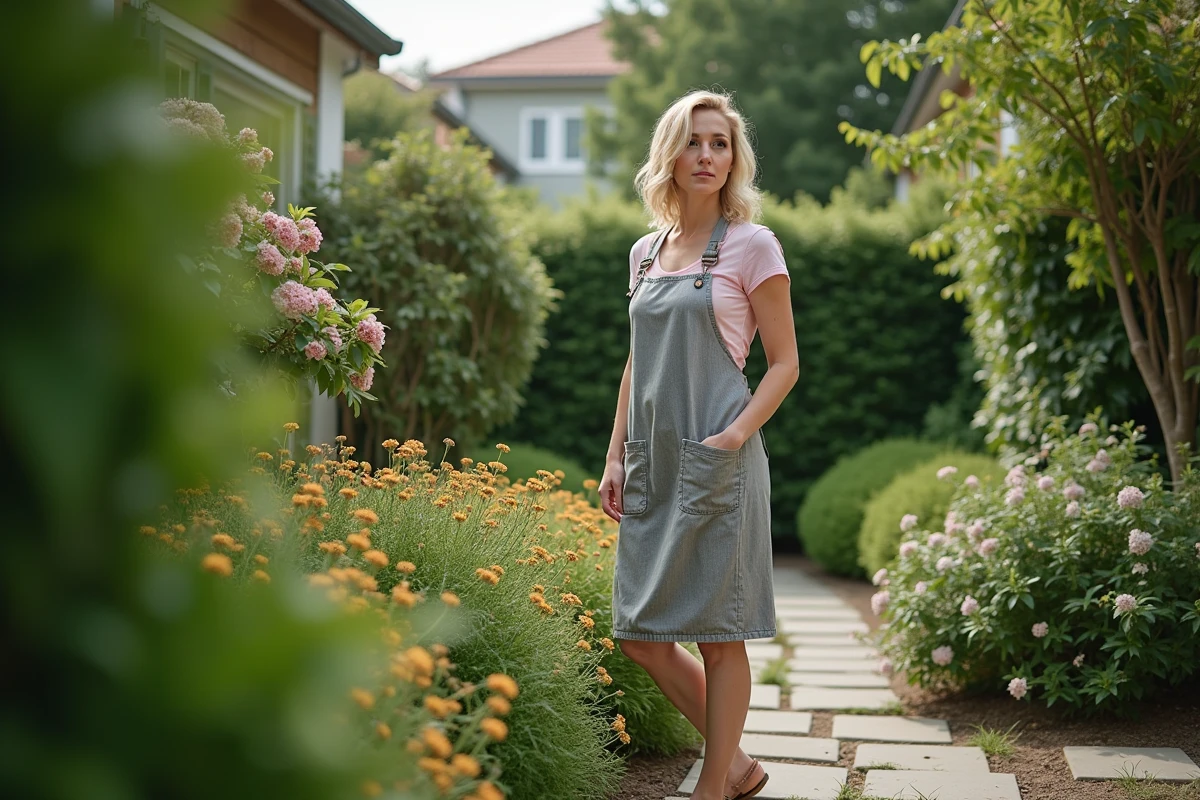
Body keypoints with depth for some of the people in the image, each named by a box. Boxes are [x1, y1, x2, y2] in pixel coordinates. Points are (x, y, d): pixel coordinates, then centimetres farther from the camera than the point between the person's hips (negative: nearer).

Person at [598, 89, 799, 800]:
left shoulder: (751, 245, -2)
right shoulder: (646, 252, 15)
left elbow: (785, 363, -3)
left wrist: (736, 434, -17)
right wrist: (617, 457, 12)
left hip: (716, 465, -6)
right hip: (654, 463, 6)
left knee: (718, 633, 0)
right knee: (640, 635, 7)